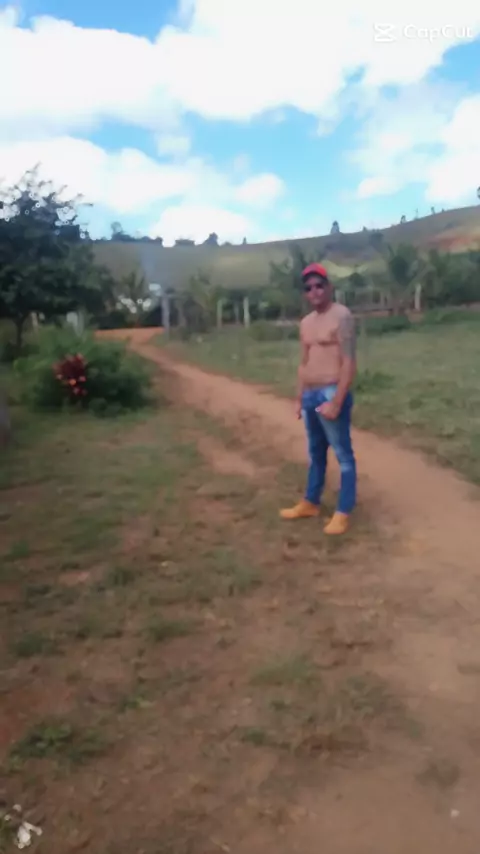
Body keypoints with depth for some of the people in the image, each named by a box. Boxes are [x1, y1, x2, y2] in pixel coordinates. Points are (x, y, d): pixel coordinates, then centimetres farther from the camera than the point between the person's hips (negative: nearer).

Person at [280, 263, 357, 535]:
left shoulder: (342, 316, -11)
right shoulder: (306, 323, 14)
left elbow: (349, 363, -17)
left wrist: (336, 401, -21)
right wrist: (299, 398, 17)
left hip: (332, 394, -8)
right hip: (311, 396, 9)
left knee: (343, 454, 0)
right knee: (316, 452, 19)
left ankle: (344, 512, 9)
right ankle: (310, 503, 31)